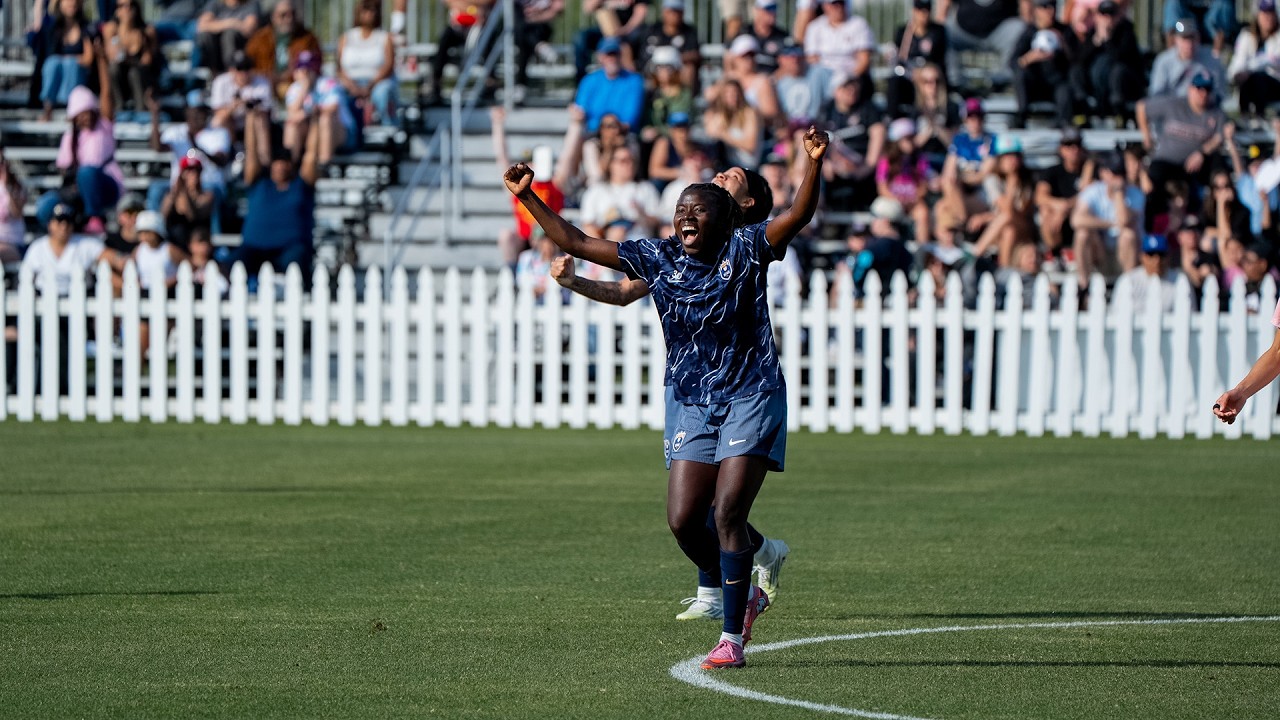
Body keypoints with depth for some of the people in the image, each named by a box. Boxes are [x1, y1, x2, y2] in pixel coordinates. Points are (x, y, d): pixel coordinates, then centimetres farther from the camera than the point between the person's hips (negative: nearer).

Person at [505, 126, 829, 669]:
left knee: (727, 513, -12)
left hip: (750, 400, -5)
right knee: (683, 521, -2)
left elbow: (797, 217, -24)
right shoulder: (659, 259, 2)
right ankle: (743, 596, 25)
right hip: (690, 404, 5)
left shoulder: (744, 252, -8)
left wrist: (815, 163, -40)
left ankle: (732, 638, -6)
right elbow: (576, 243, 5)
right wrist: (526, 198, -1)